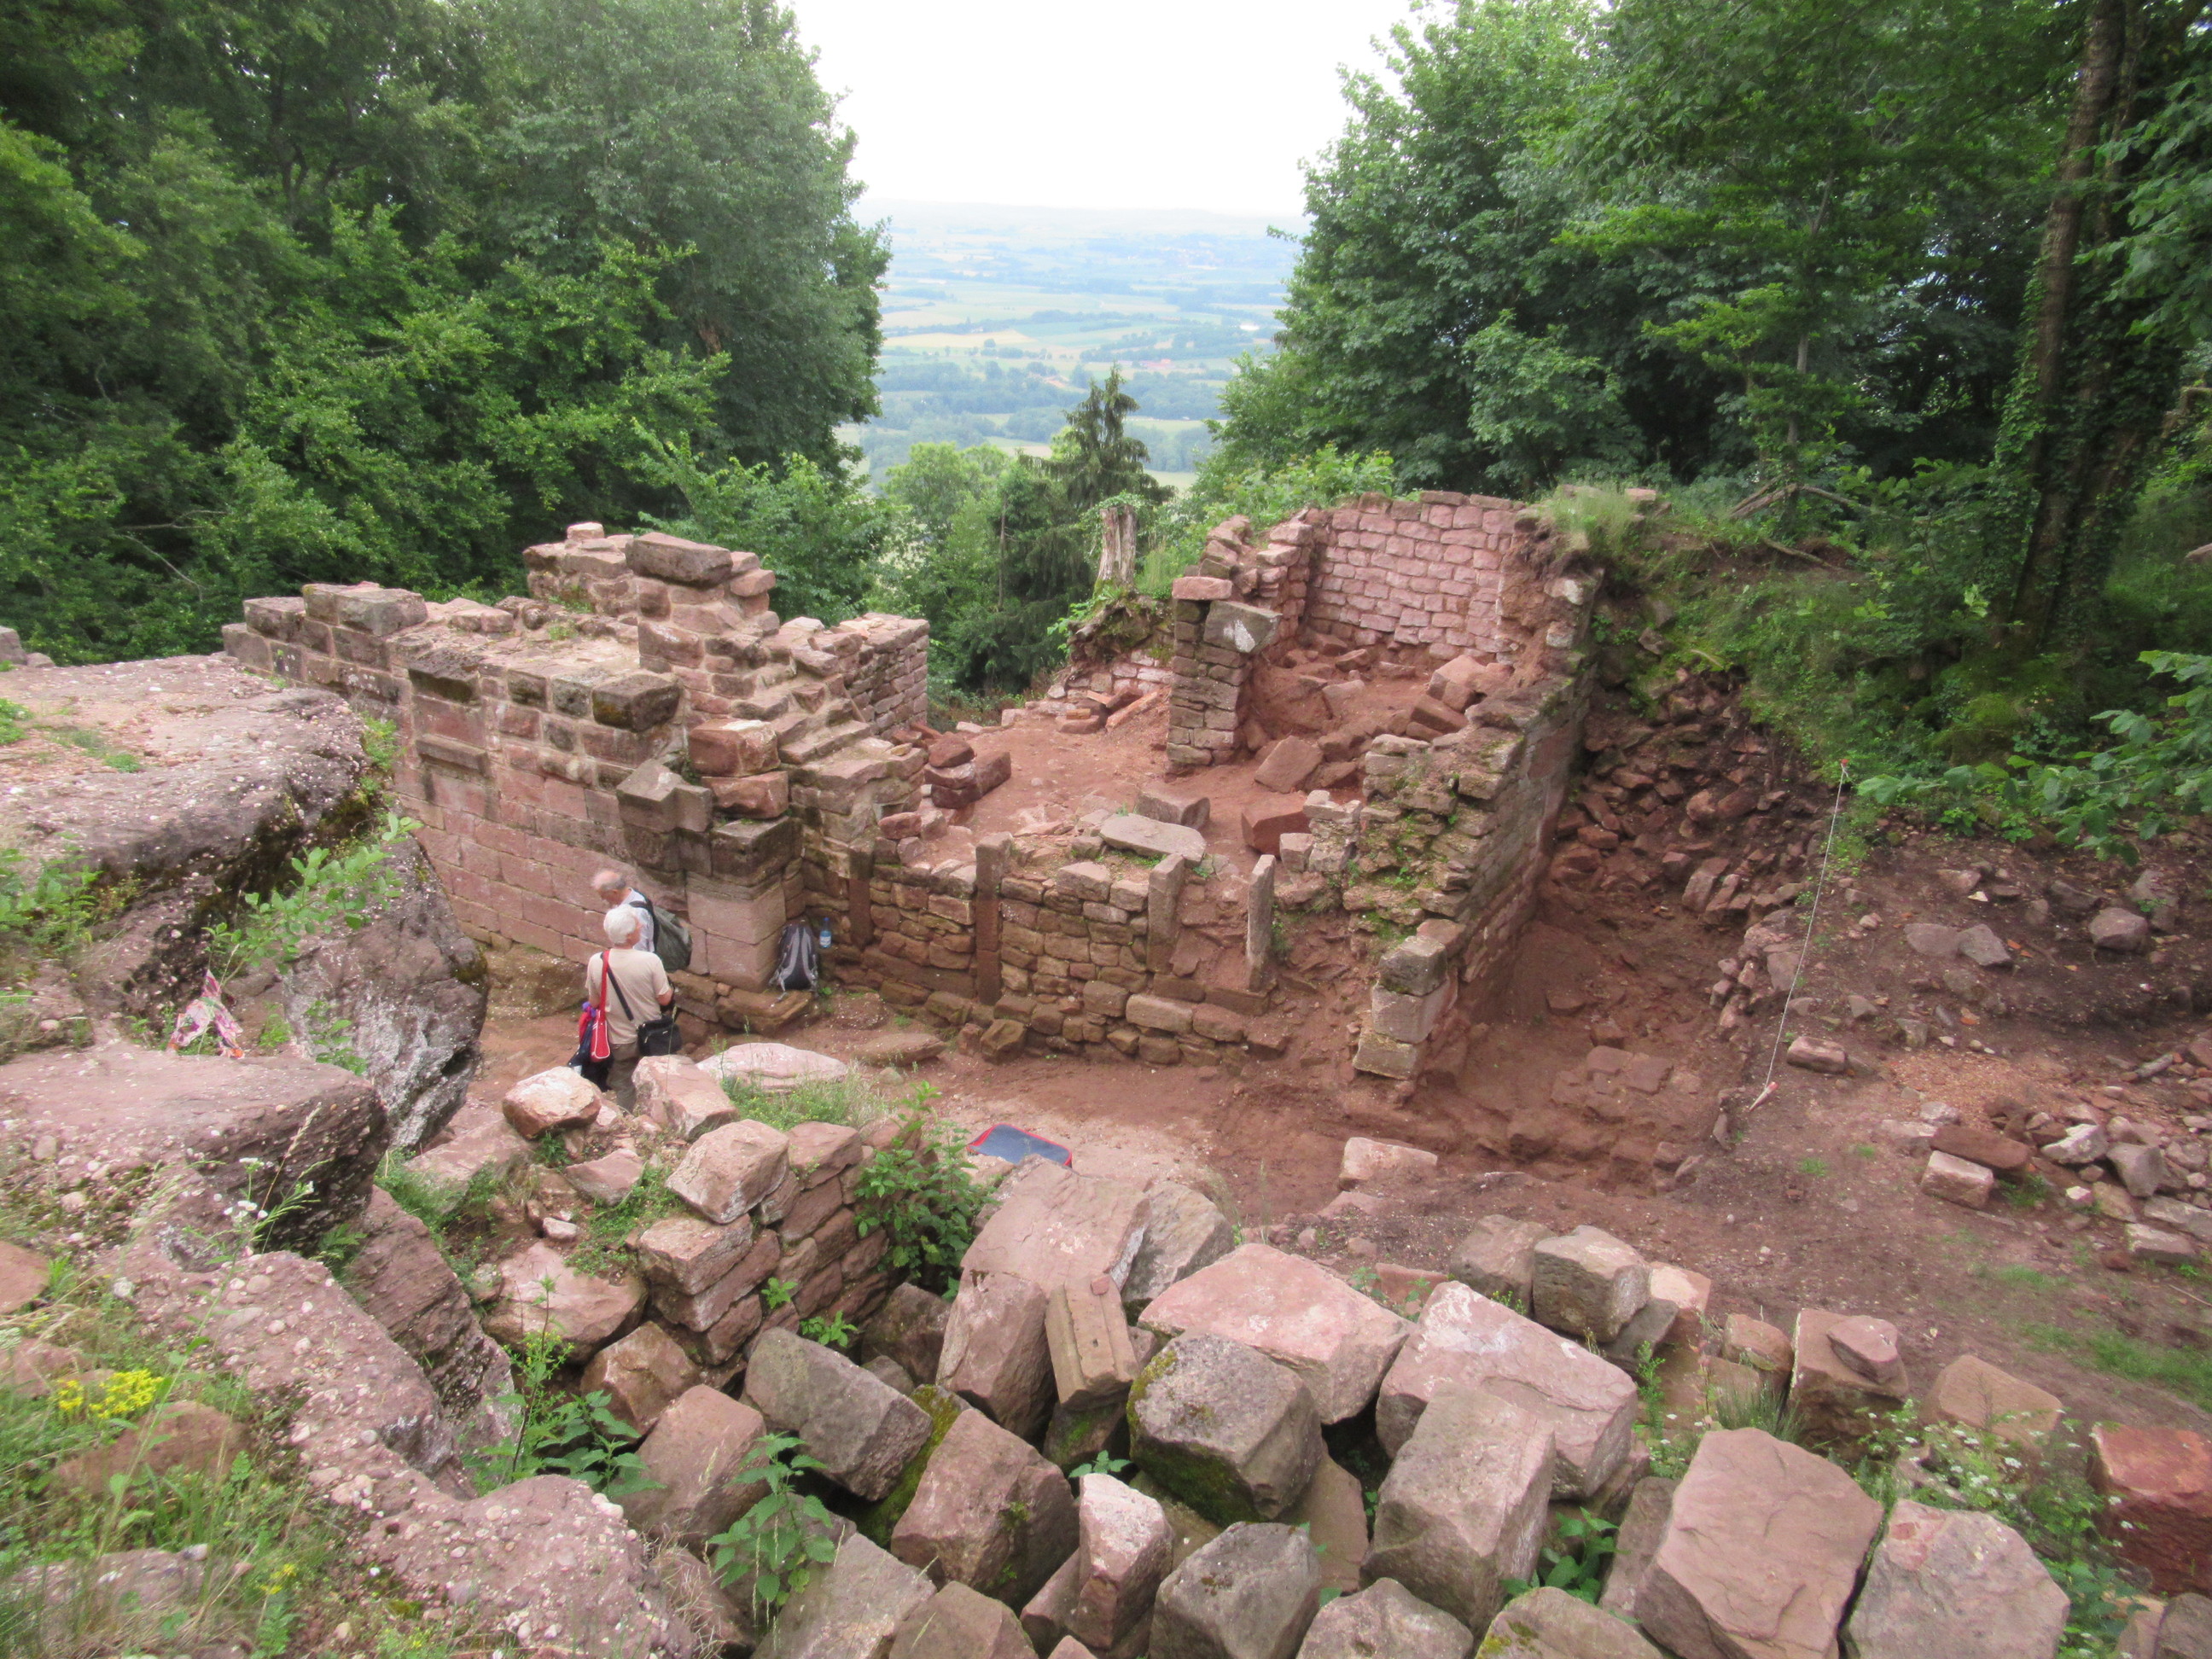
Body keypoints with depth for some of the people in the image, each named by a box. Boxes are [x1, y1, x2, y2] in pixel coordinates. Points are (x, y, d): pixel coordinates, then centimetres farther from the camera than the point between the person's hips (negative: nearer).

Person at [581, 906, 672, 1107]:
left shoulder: (596, 962, -17)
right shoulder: (650, 961, -24)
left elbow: (594, 1002, -3)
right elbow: (665, 999, -14)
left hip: (619, 1042, 1)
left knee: (623, 1089, 21)